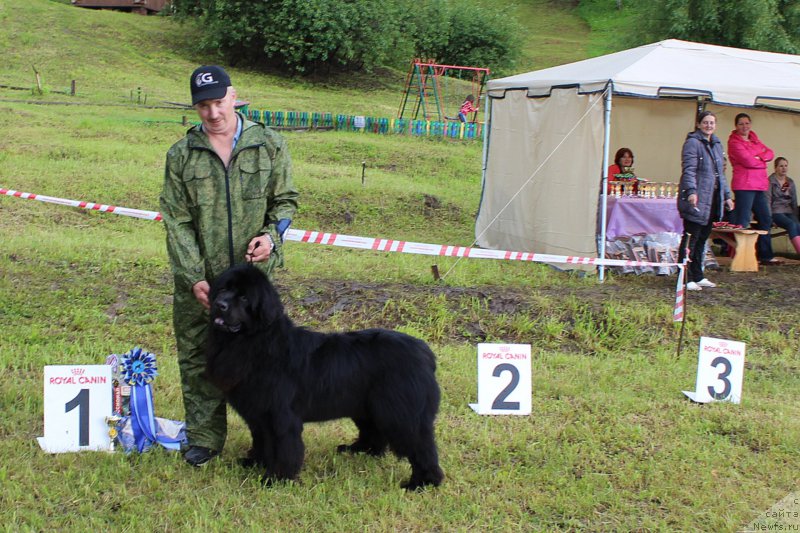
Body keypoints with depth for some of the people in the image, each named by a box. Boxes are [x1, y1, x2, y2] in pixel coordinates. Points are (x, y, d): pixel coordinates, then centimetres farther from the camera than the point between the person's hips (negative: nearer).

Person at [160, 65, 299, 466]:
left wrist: (271, 235, -11)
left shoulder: (268, 145, 3)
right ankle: (204, 438, 18)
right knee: (197, 360, 6)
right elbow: (176, 221, 0)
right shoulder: (181, 155, 2)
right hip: (198, 281, 1)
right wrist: (193, 277, -9)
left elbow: (285, 200, 10)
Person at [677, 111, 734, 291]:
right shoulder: (693, 142, -7)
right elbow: (688, 169, -17)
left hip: (712, 199, 8)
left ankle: (697, 276, 19)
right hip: (696, 199, -8)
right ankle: (685, 278, -4)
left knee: (702, 239, 12)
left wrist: (726, 195, 23)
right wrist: (691, 191, -29)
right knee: (691, 239, -6)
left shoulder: (716, 144, 19)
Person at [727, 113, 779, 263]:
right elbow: (748, 161, -17)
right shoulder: (734, 142, -5)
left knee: (765, 220, 12)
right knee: (742, 222, -10)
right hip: (744, 186, -9)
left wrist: (759, 157, -10)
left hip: (760, 186, 9)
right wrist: (763, 161, 0)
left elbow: (770, 153, 10)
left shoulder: (754, 139, 20)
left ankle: (765, 255, 19)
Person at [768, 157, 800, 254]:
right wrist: (770, 218, -12)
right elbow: (768, 201, -4)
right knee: (792, 225, -31)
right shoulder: (770, 181, 1)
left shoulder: (791, 182, 18)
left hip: (789, 211, 5)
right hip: (776, 211, -5)